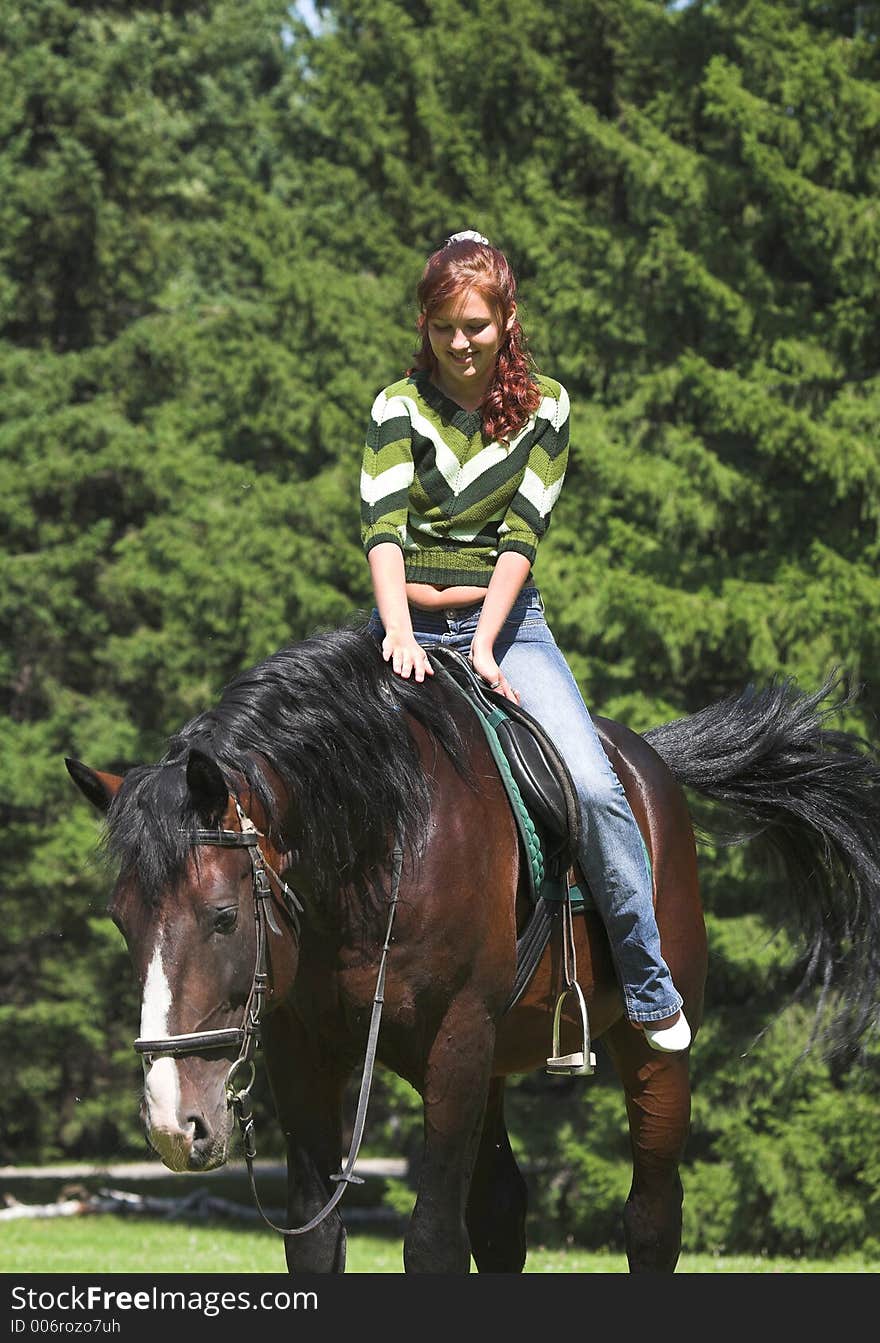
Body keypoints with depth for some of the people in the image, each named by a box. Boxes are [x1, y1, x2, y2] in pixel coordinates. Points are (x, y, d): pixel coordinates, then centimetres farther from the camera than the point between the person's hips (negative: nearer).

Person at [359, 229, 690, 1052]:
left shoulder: (544, 407, 4)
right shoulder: (400, 407, -1)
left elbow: (522, 534, -5)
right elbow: (382, 525, -16)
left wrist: (484, 644, -17)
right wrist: (400, 632, -32)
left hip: (506, 620, 0)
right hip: (410, 623, 0)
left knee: (594, 788, -18)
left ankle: (650, 990, -8)